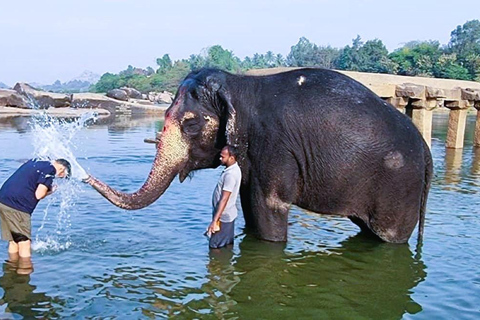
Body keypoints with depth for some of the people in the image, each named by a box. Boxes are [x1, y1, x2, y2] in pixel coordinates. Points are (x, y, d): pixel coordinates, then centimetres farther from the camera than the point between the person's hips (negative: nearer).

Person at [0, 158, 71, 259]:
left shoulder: (35, 161, 20)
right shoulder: (50, 169, -6)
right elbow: (39, 195, -13)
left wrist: (47, 187, 13)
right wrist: (50, 190, 6)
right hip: (16, 206, -9)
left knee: (13, 241, 18)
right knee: (24, 242, 1)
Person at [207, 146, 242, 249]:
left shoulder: (230, 174, -24)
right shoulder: (234, 169, 7)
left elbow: (224, 199, -27)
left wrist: (215, 220, -28)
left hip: (223, 217, -10)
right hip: (228, 214, 10)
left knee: (215, 247, -3)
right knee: (227, 245, 18)